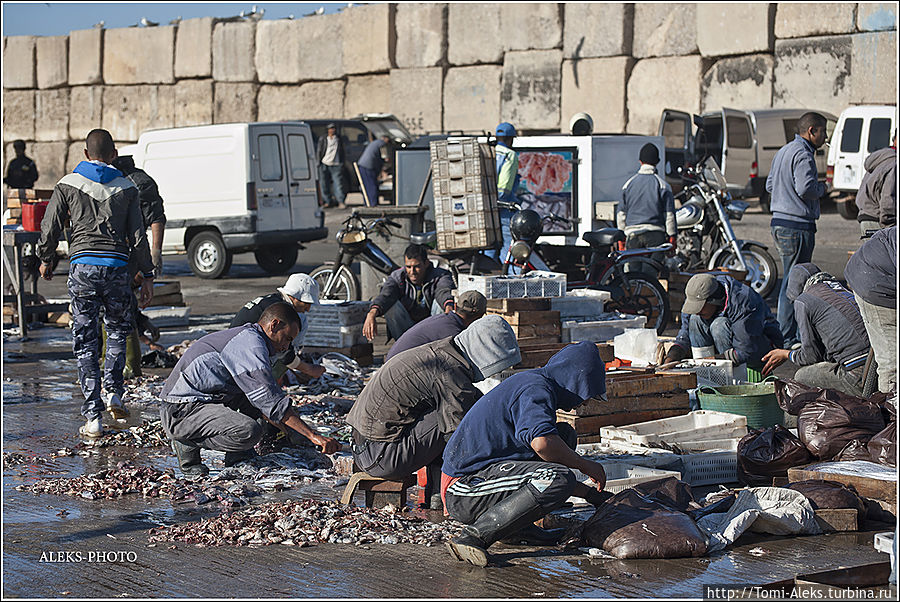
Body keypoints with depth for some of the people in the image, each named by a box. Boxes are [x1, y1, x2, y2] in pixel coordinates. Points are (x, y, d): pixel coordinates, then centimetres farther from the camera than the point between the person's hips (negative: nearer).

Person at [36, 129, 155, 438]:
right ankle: (114, 392, 6)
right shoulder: (126, 188, 6)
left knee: (85, 342, 4)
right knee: (117, 330, 22)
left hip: (82, 266, 0)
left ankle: (93, 416, 1)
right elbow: (138, 236, 4)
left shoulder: (68, 185, 4)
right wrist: (148, 276, 9)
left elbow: (50, 229, 5)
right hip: (117, 267, 1)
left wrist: (45, 261, 22)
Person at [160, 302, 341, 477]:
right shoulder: (251, 341, -14)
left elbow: (259, 400, 28)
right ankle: (188, 444, -9)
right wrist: (313, 436, -23)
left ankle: (239, 455, 9)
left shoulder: (243, 337, 19)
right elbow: (270, 401, -22)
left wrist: (290, 431, 22)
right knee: (250, 432, -30)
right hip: (180, 412, -11)